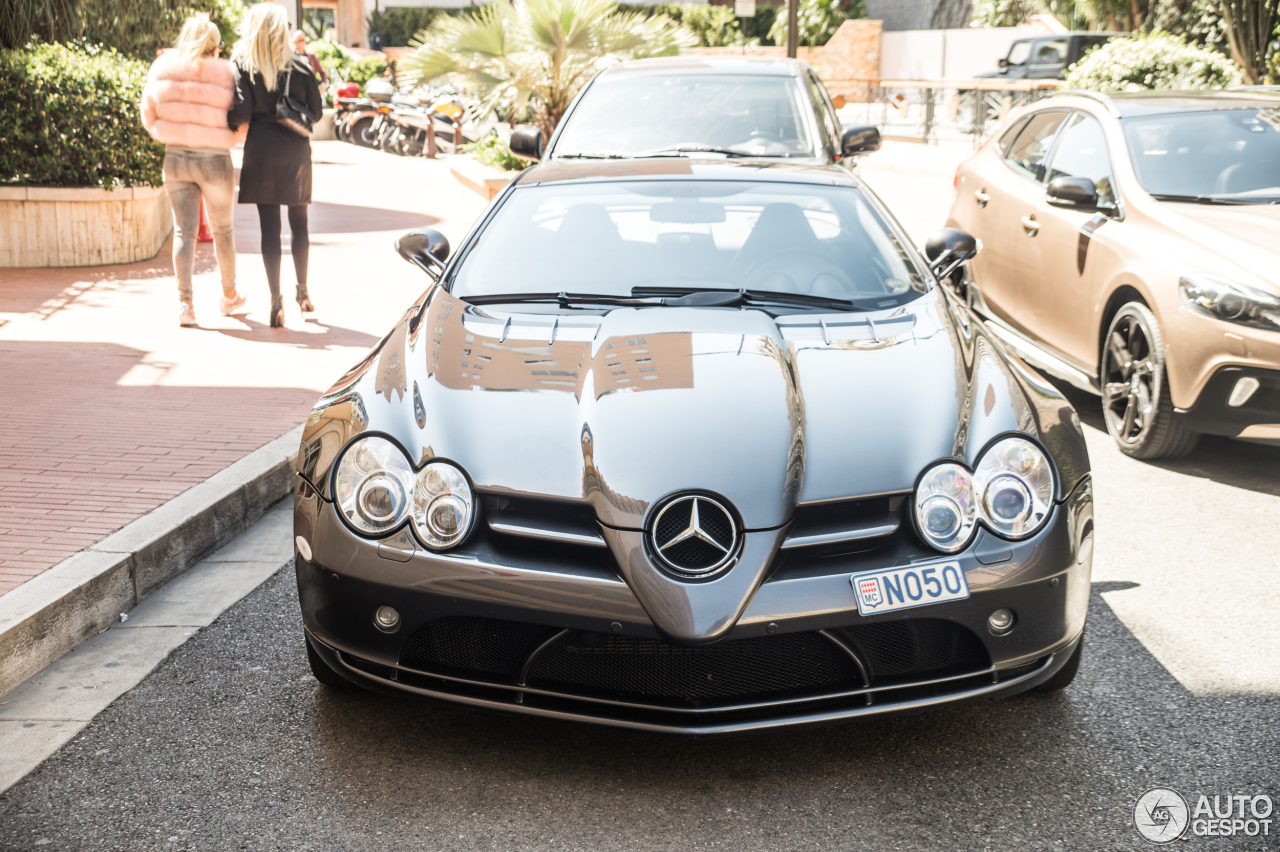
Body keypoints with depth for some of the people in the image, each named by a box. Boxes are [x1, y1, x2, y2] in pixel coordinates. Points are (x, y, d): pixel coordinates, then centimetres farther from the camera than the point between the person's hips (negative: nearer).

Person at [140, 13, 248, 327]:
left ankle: (184, 302, -5)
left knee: (184, 231, 6)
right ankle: (229, 295, 31)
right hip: (215, 160, -2)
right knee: (222, 229, 15)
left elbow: (148, 116, 7)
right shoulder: (224, 74, -11)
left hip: (175, 158, 2)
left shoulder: (162, 69, -1)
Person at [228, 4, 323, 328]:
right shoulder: (300, 65, 0)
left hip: (262, 153, -2)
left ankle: (276, 302, -2)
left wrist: (228, 120, 8)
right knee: (299, 224, 15)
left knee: (270, 228, 1)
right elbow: (315, 112, 2)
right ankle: (302, 292, 24)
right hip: (297, 152, 2)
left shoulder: (244, 66, -5)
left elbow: (240, 114, -12)